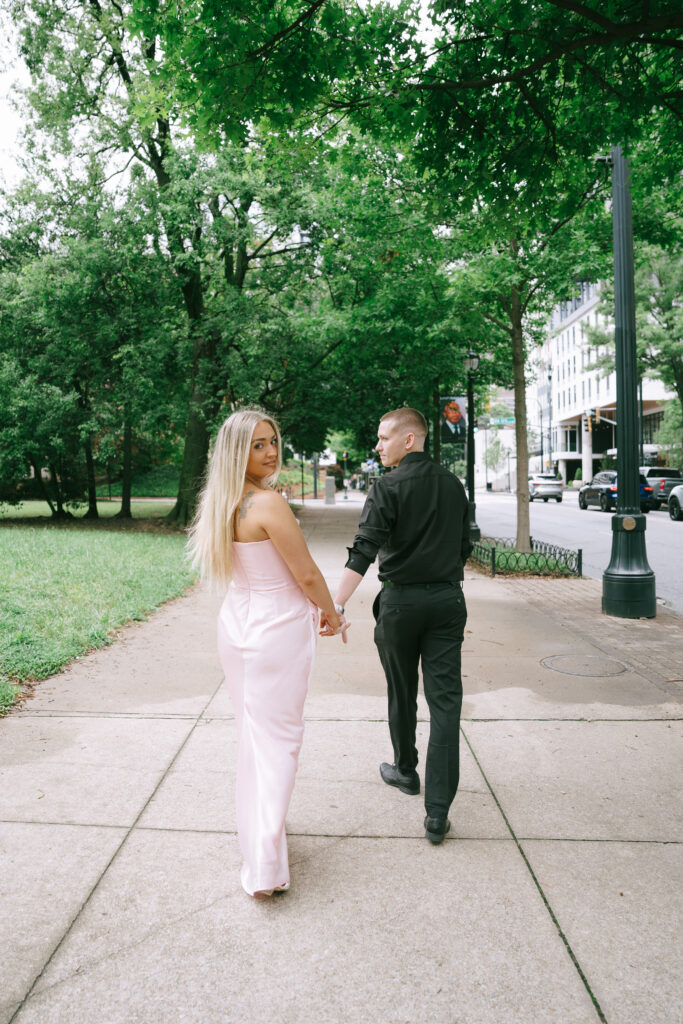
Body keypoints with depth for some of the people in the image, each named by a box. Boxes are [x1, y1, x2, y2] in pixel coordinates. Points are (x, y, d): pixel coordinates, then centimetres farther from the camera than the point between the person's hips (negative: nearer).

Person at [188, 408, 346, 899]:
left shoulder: (223, 504, 3)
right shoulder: (270, 503, -21)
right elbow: (307, 574, -16)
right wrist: (331, 614, 3)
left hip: (237, 624, 8)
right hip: (278, 629, -7)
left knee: (252, 730, 21)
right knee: (279, 738, 3)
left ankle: (256, 830, 38)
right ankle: (265, 867, 7)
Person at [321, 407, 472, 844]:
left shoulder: (389, 486, -10)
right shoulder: (453, 484, 7)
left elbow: (364, 551, -20)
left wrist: (337, 604, -23)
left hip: (402, 599, -3)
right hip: (448, 599, 4)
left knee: (402, 693, 17)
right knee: (445, 698, 2)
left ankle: (406, 771, 38)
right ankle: (438, 811, 0)